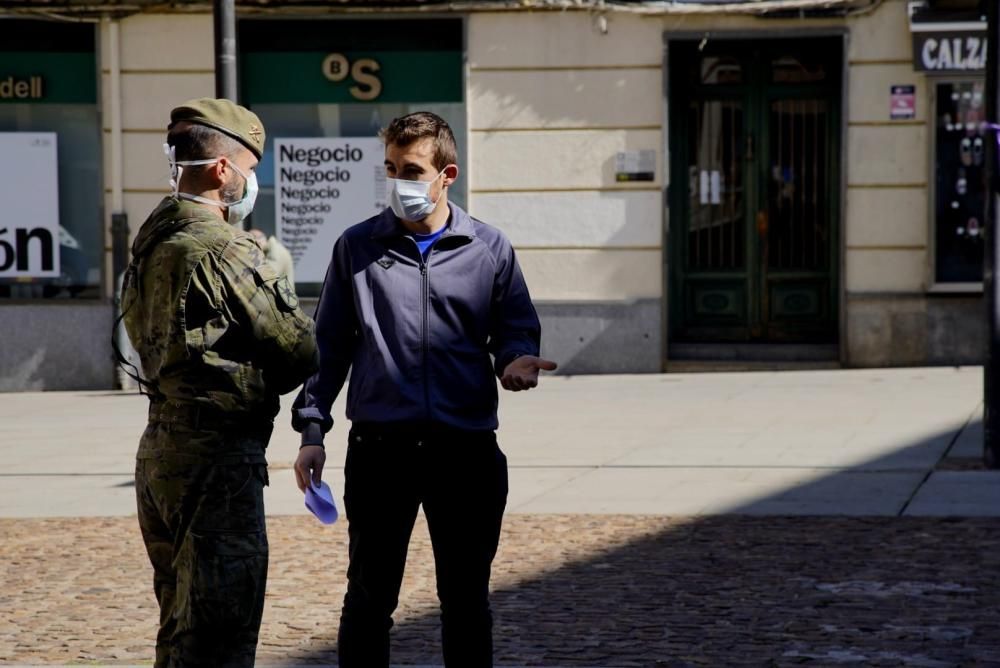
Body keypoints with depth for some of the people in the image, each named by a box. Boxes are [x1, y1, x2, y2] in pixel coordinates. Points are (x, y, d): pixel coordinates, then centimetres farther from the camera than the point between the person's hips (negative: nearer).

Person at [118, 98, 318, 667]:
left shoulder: (153, 243, 11)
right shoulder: (225, 253, -17)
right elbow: (301, 351, -12)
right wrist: (261, 384, 7)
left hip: (162, 448, 9)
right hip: (217, 455, -9)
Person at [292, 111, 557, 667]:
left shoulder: (490, 249, 5)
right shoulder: (358, 248, 5)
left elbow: (517, 328, 10)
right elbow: (330, 345, 7)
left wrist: (516, 360, -14)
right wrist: (312, 429, 1)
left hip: (467, 452, 1)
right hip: (380, 449, 0)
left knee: (467, 601, 10)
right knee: (370, 598, 5)